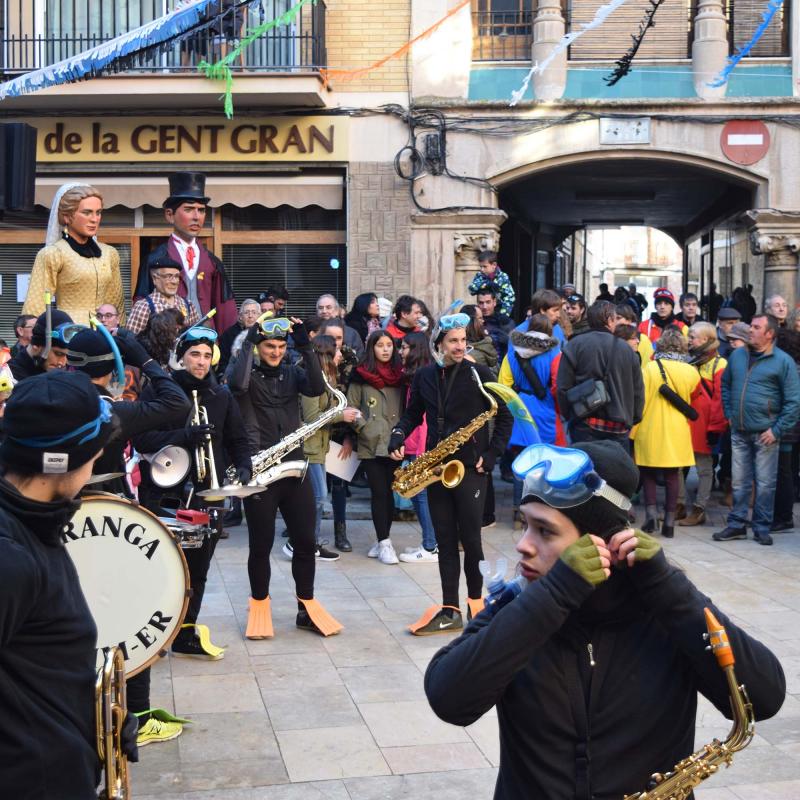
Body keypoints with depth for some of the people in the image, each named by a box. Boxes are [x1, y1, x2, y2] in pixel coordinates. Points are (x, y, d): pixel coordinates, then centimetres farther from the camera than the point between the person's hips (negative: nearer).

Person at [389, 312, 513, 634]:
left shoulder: (480, 375, -4)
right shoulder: (424, 376, 8)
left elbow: (505, 417, 0)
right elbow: (413, 413, 18)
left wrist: (491, 455, -7)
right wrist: (398, 437, -1)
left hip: (470, 467, -4)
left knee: (470, 538, -4)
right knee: (445, 540, 6)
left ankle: (476, 601, 17)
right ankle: (450, 611, 10)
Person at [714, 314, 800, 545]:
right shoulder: (737, 355, 7)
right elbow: (725, 385, 21)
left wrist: (777, 430, -12)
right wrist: (729, 414, 10)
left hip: (765, 434, -4)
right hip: (739, 432, 4)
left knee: (765, 483, 4)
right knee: (739, 481, 10)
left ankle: (762, 528, 14)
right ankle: (736, 524, 18)